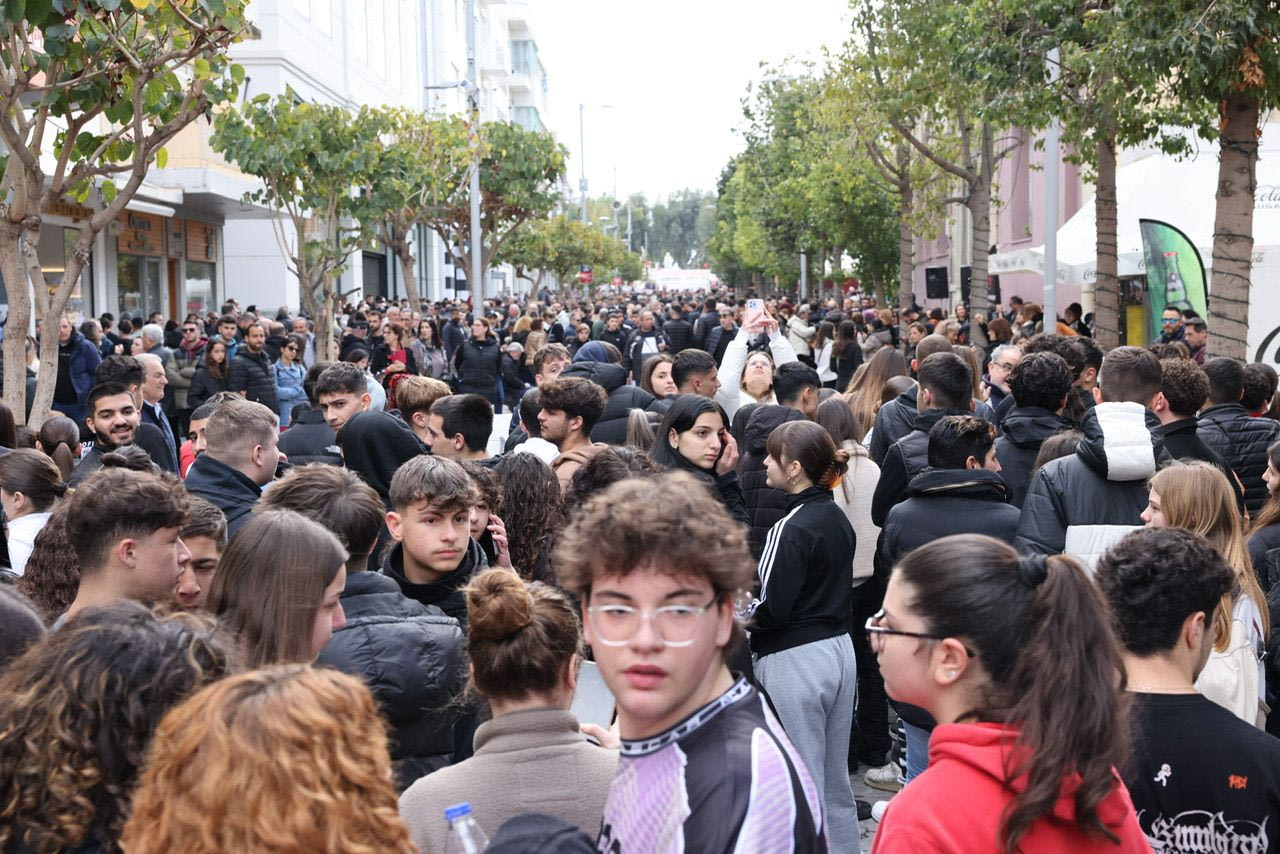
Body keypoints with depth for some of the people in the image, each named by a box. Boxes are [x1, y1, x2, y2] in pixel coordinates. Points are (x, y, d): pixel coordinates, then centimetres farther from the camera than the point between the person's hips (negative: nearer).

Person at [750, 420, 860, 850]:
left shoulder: (792, 526, -18)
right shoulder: (837, 518, 8)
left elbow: (771, 610, -20)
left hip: (795, 659, -9)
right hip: (839, 649, 9)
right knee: (836, 785, 18)